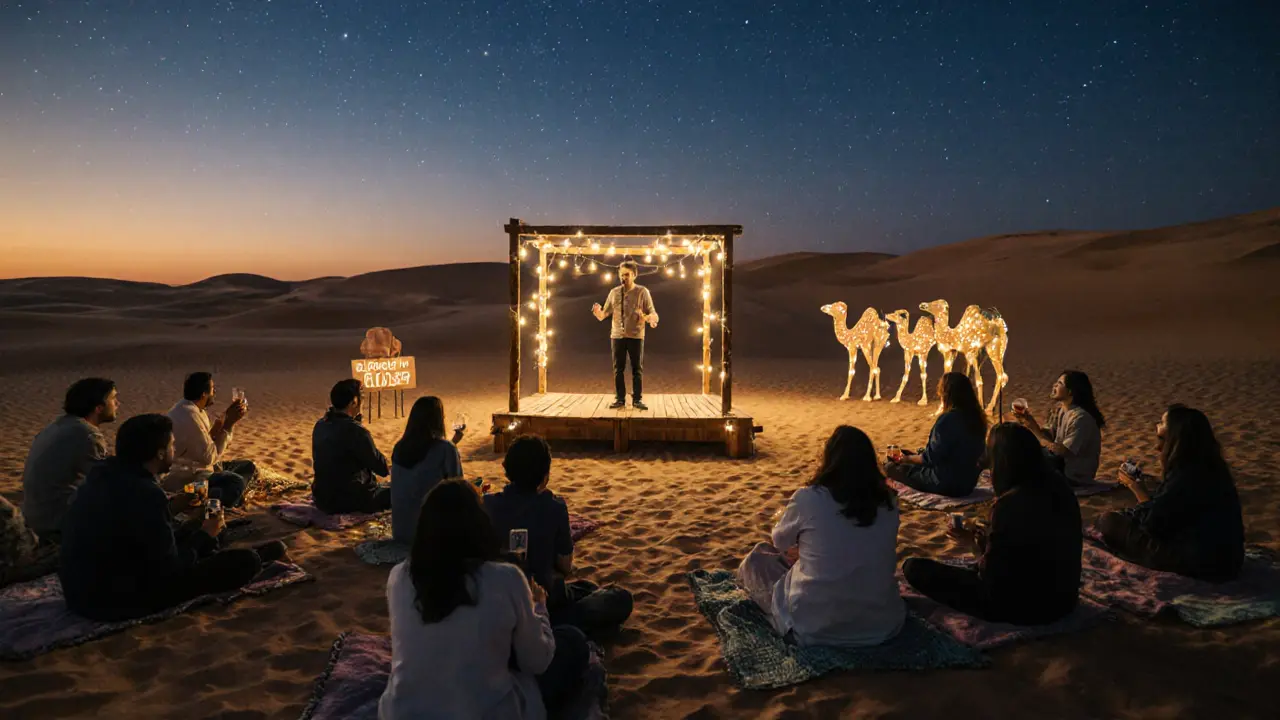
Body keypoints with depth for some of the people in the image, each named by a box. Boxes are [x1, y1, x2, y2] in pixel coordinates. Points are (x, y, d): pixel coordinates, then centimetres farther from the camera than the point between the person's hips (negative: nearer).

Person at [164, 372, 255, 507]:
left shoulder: (195, 409, 6)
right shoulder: (189, 415, -24)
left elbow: (211, 439, 14)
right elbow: (210, 456, -23)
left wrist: (228, 416, 2)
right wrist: (229, 424, -19)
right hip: (185, 478, -11)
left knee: (247, 467, 10)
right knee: (236, 482, -30)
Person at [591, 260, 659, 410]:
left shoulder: (643, 292, -1)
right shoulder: (614, 292, 6)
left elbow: (652, 313, -4)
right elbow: (603, 315, 7)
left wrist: (651, 318, -27)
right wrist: (597, 312, -17)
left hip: (636, 336, -2)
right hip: (617, 336, 2)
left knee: (637, 369, 3)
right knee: (618, 369, 5)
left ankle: (637, 399, 11)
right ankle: (620, 399, 13)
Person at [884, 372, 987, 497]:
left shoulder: (947, 419, -24)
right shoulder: (978, 419, 0)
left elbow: (930, 457, -19)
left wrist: (907, 458, 0)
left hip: (945, 485, -8)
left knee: (890, 467, 1)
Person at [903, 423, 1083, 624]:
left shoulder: (1009, 504, -28)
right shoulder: (1060, 486, -5)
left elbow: (990, 577, -18)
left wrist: (974, 543, -2)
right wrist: (988, 537, 11)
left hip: (1022, 608, -7)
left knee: (914, 567, -6)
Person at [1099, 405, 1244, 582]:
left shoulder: (1187, 476, -24)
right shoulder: (1204, 466, 5)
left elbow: (1154, 524, -19)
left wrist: (1138, 489, -5)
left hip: (1202, 562, -9)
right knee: (1123, 518, 21)